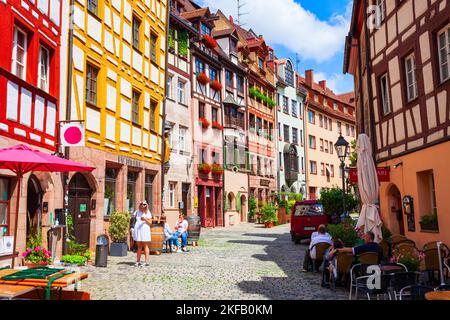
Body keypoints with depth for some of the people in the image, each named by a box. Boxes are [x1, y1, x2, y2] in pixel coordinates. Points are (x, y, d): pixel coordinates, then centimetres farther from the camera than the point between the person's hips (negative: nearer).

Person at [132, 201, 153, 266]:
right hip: (137, 230, 4)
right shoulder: (137, 212, 10)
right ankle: (138, 261, 12)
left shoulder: (148, 212, 0)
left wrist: (145, 219, -20)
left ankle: (146, 262, -1)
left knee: (145, 246, -2)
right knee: (139, 246, 8)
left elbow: (150, 222, -3)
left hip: (145, 230, -4)